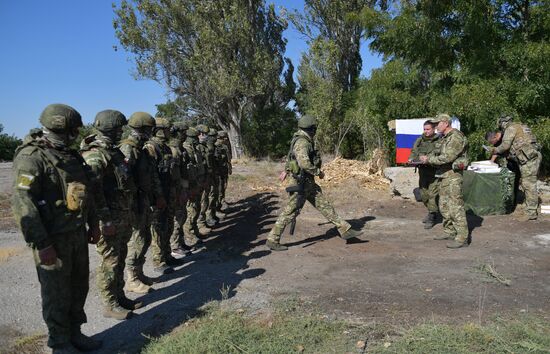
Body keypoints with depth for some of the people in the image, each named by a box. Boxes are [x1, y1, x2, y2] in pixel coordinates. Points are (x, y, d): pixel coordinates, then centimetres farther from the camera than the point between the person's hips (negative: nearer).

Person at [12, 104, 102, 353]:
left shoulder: (72, 156, 9)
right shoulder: (31, 157, -16)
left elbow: (86, 192, 18)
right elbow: (22, 203, -21)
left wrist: (93, 223, 17)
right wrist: (41, 244, -22)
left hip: (77, 234, 8)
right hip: (53, 239, -7)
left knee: (78, 287, 17)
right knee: (57, 294, 7)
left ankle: (75, 333, 35)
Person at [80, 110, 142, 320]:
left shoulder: (113, 151, 13)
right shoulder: (95, 155, -17)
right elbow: (94, 191, -24)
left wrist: (128, 212, 19)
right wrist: (106, 220, -23)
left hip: (123, 216, 9)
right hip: (110, 219, -9)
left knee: (120, 258, 17)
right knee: (110, 262, 1)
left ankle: (119, 297, 29)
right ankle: (110, 305, 13)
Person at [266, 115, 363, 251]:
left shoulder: (303, 140, 12)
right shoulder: (302, 142, -19)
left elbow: (289, 156, 25)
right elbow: (304, 163, -31)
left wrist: (286, 171, 37)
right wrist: (318, 172, -18)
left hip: (309, 183, 10)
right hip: (301, 182, -10)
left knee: (324, 205, 10)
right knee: (291, 211, -4)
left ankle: (345, 230, 16)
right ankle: (272, 239, 4)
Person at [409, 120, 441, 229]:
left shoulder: (439, 141, -7)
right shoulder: (419, 140, 12)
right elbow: (413, 151, 17)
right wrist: (411, 158, -3)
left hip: (434, 172, -6)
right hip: (422, 171, 6)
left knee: (432, 194, -8)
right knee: (423, 194, 14)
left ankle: (431, 217, 1)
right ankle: (432, 211, 35)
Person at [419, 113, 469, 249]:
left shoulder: (456, 137, -15)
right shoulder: (445, 138, 16)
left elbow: (447, 157, -22)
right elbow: (439, 153, 19)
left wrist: (429, 159, -15)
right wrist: (428, 157, 2)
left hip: (453, 176, -10)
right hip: (443, 176, 10)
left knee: (456, 207, -10)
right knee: (444, 206, 16)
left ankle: (462, 238, -7)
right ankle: (449, 232, 27)